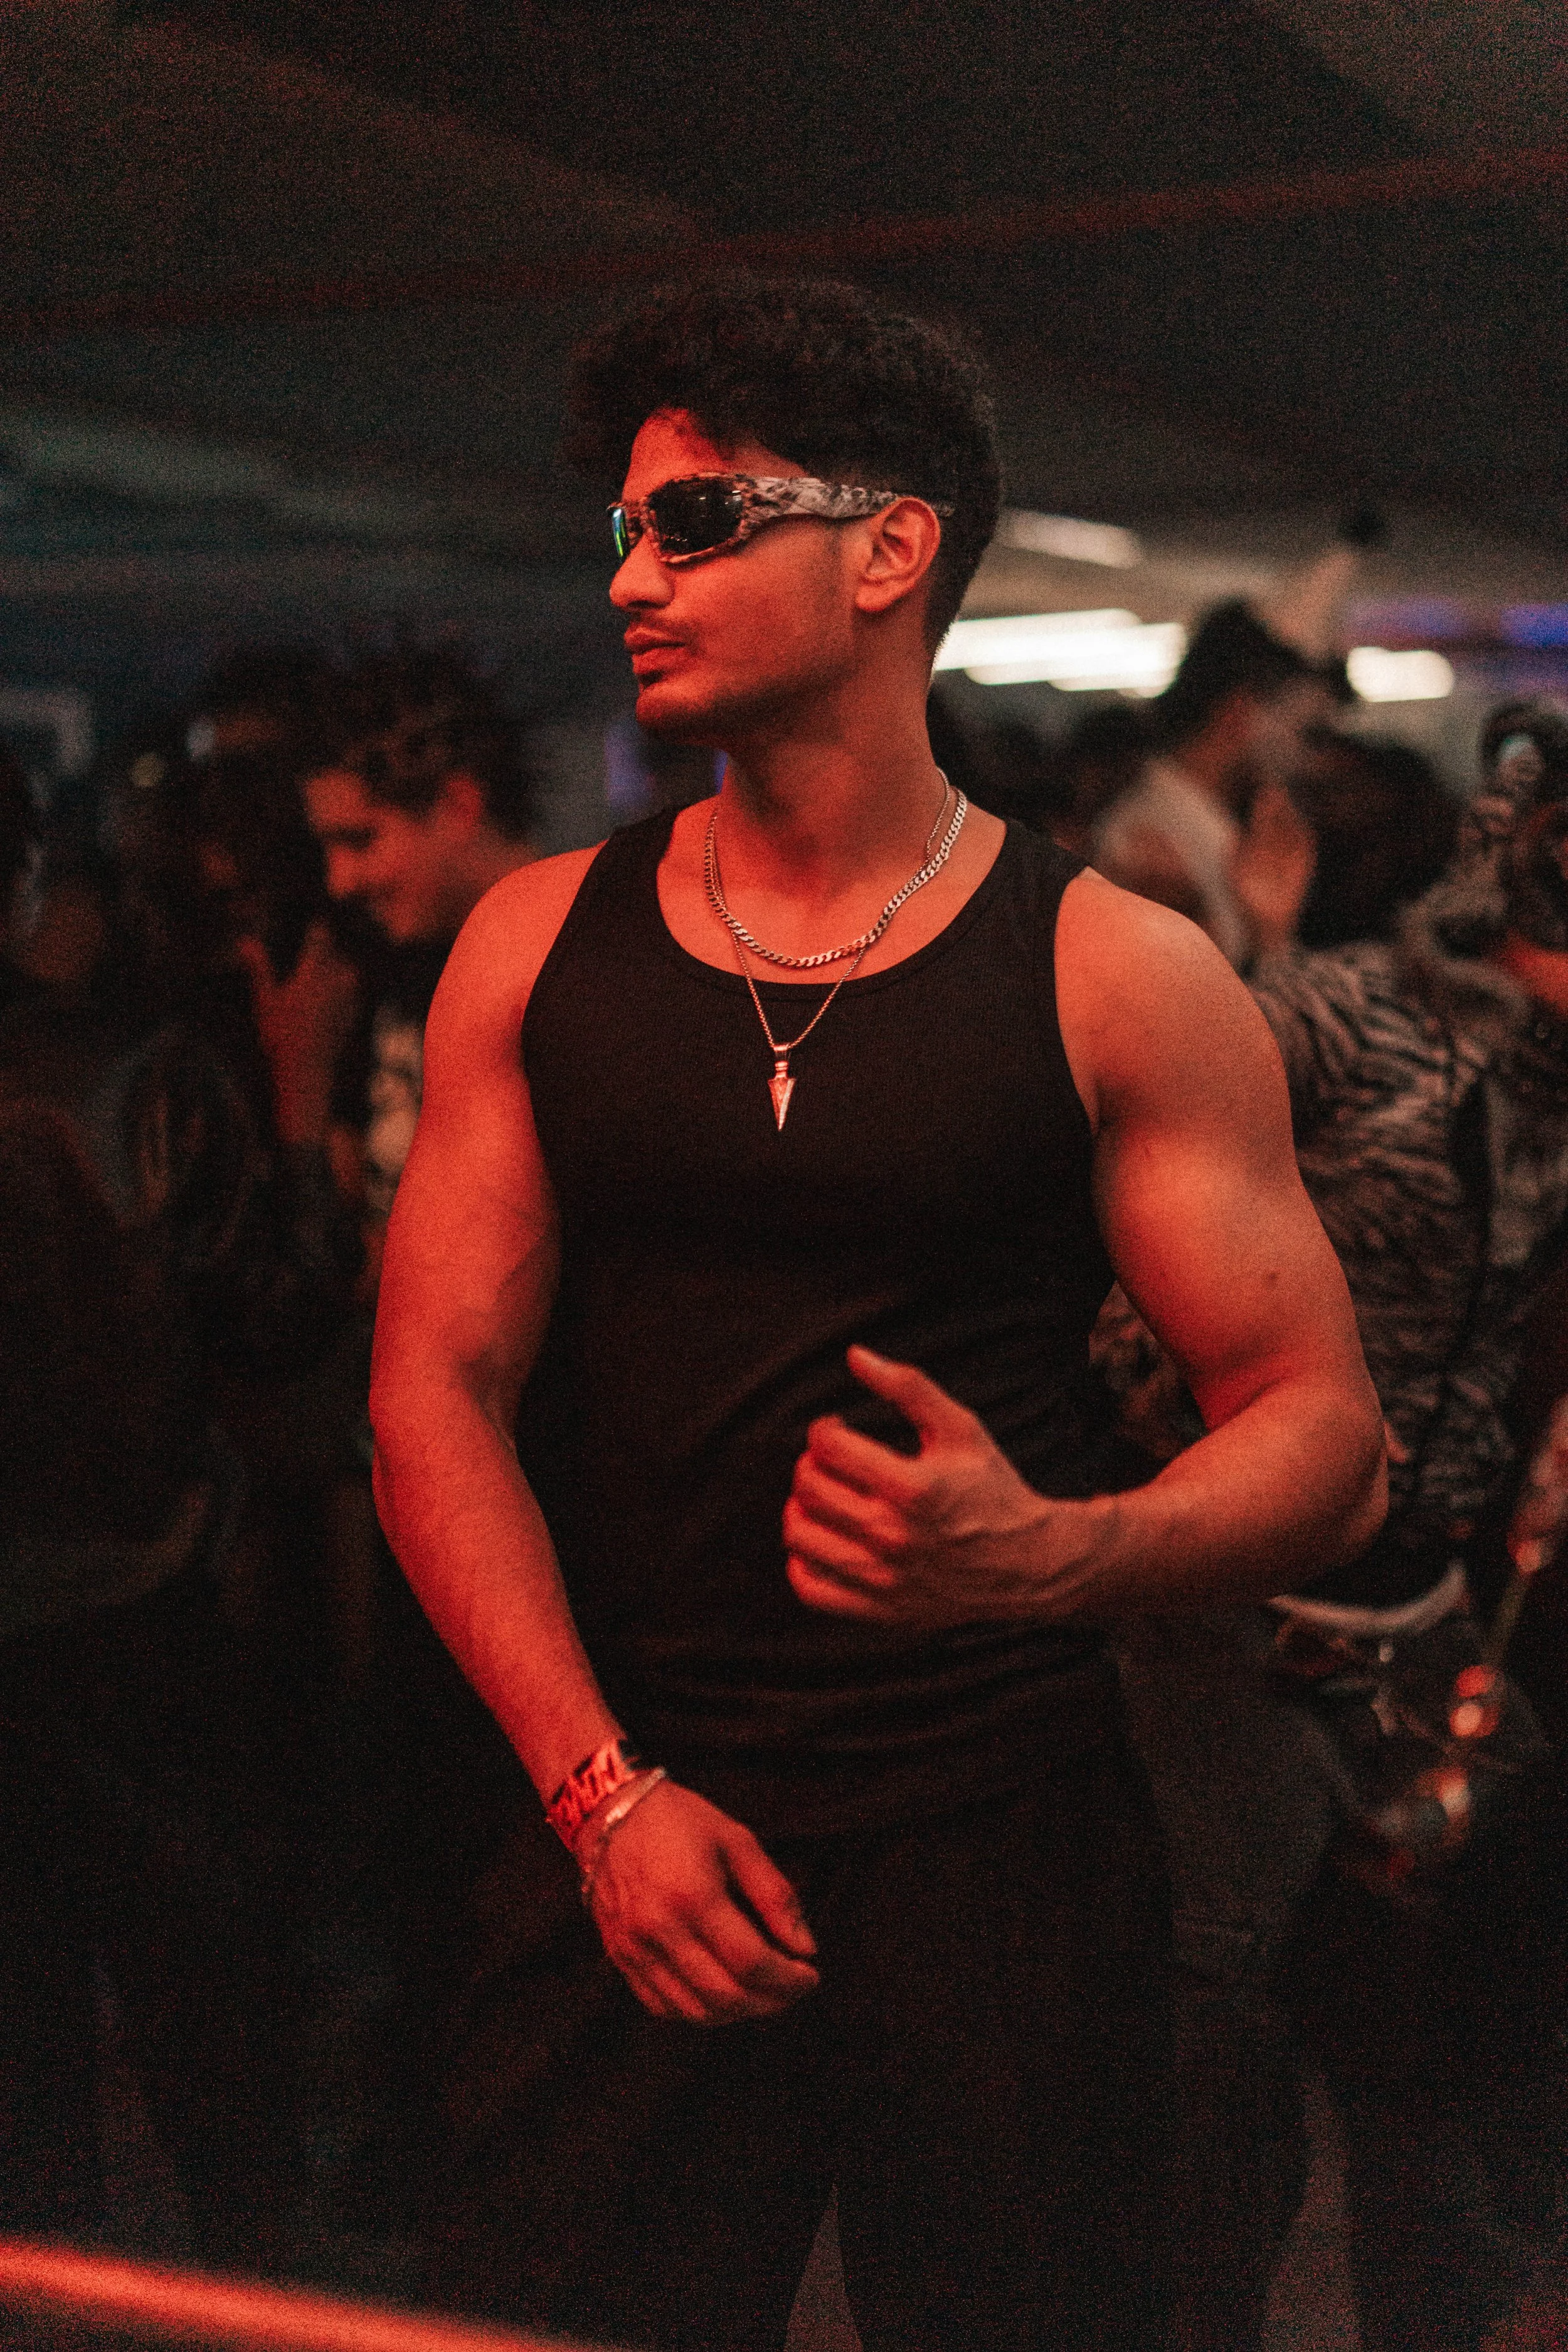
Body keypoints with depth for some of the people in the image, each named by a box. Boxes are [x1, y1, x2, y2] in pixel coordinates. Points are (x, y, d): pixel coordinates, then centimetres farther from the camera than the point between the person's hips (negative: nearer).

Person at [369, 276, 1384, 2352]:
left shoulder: (1117, 980, -3)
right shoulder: (536, 948, 4)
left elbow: (1326, 1440, -3)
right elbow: (438, 1397, 2)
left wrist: (1058, 1552, -24)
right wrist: (607, 1789, -9)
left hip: (1004, 1857, -1)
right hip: (623, 1841, 2)